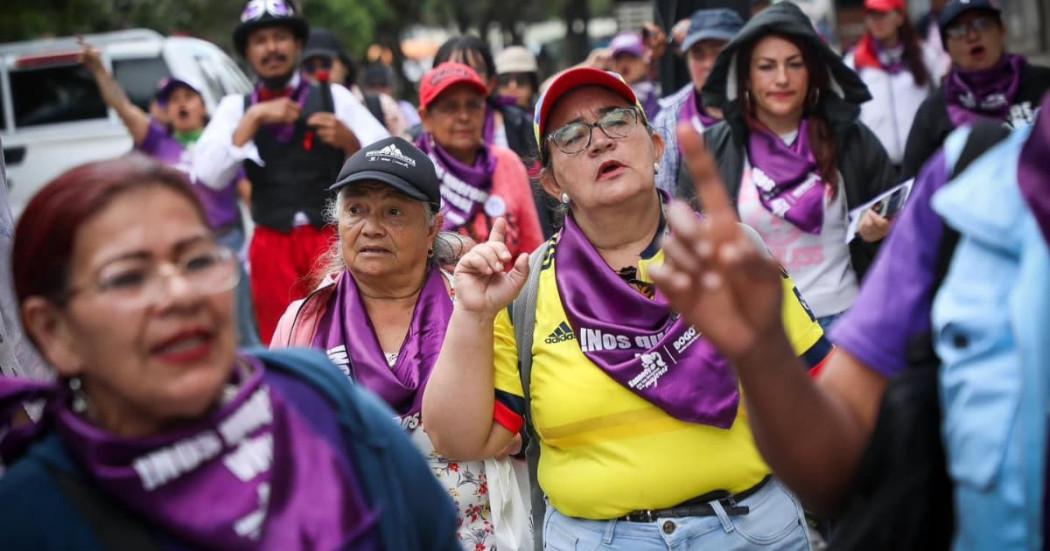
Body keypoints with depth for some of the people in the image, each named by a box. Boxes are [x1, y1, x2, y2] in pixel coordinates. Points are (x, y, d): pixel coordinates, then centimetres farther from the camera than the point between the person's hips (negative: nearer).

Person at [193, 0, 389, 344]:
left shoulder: (334, 97, 4)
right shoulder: (235, 107, 7)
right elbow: (208, 176, -7)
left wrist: (349, 141, -18)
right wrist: (254, 117, -12)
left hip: (333, 238, -1)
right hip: (271, 245, 1)